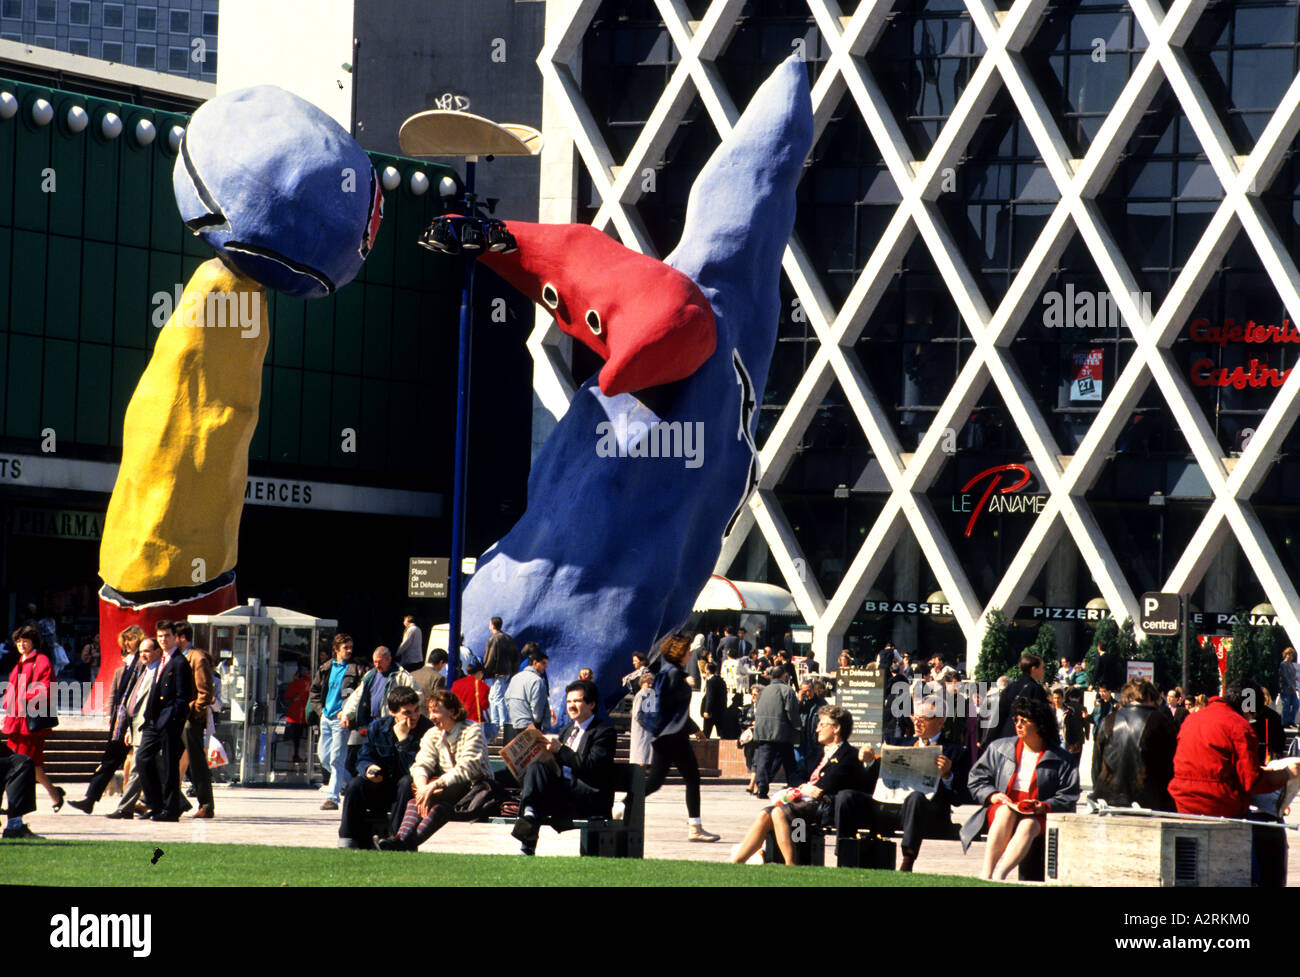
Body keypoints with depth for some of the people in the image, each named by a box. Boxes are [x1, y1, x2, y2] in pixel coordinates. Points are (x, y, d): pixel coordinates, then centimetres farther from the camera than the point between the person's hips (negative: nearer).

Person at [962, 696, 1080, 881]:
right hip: (1000, 809, 1)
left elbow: (1068, 798, 4)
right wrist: (992, 795, -3)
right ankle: (986, 874, -46)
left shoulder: (1062, 760, 9)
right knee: (1006, 810, -36)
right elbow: (976, 779, 17)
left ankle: (998, 876, -56)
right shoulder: (999, 748, 16)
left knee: (1028, 824, -37)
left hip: (1037, 817, -1)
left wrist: (1044, 806, -14)